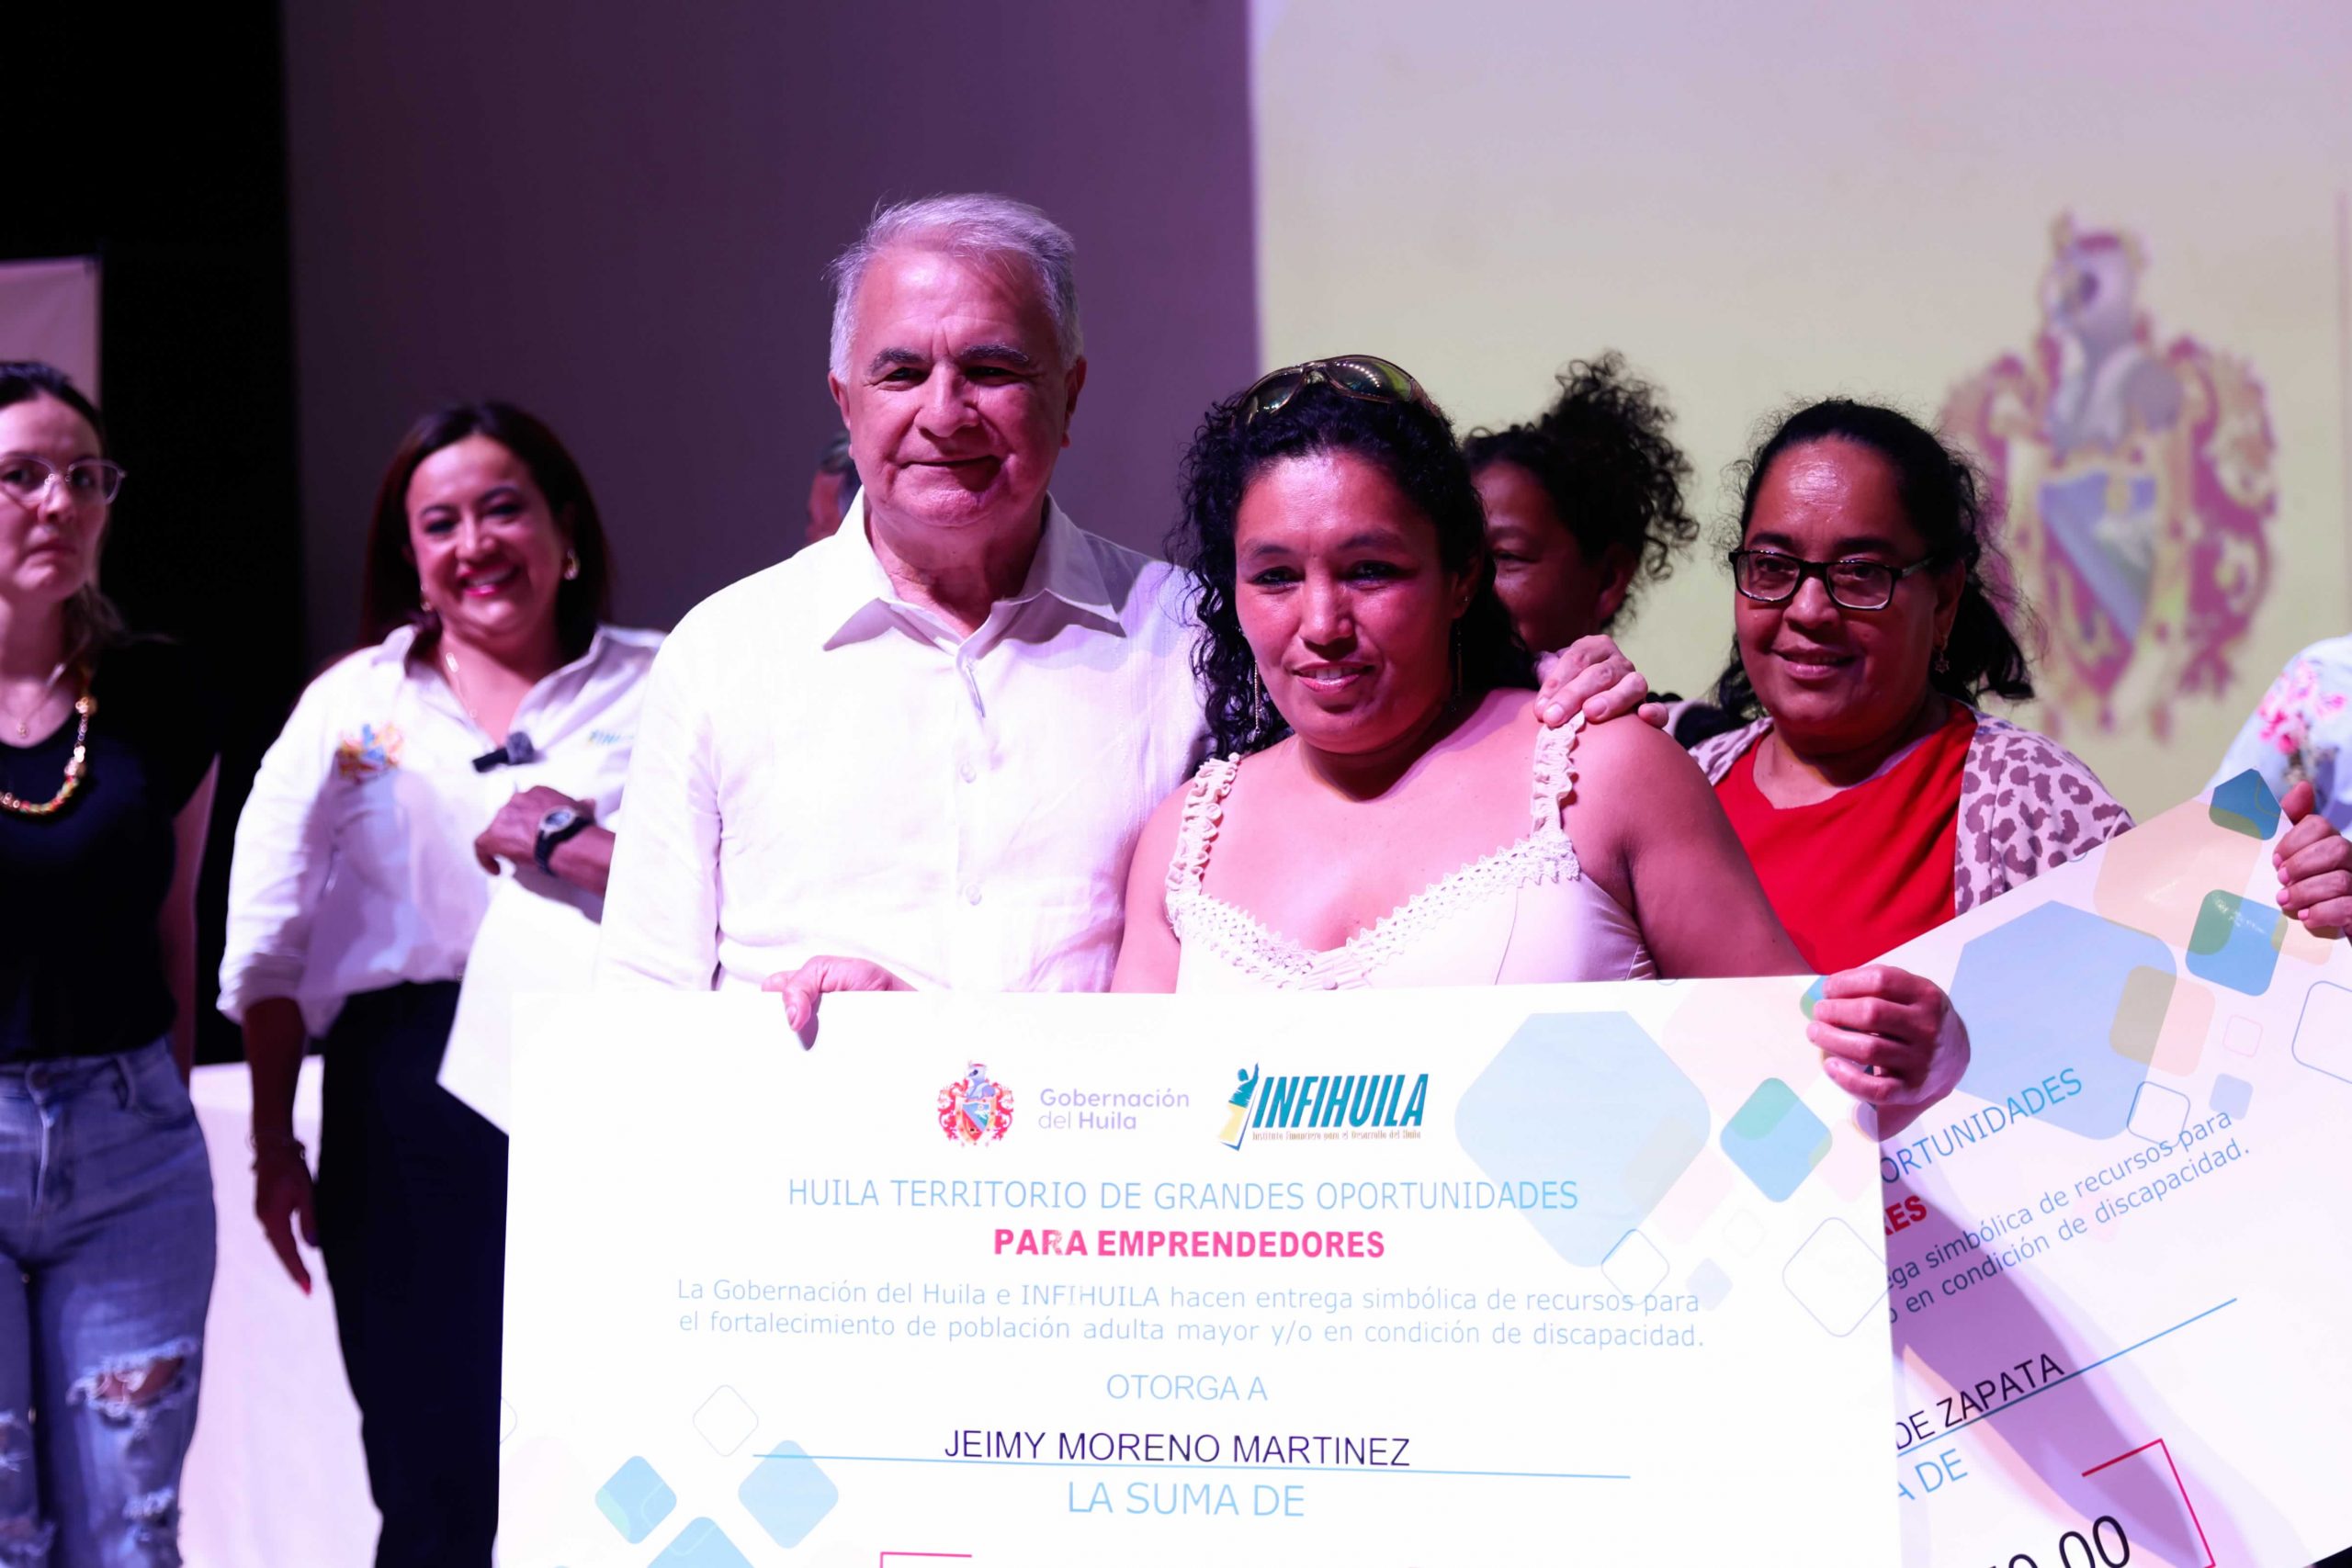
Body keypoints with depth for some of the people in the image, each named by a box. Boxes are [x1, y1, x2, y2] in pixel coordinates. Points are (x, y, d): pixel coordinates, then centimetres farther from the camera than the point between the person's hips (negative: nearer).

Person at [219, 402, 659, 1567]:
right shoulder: (354, 705, 13)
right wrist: (274, 1145, 9)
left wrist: (576, 850, -14)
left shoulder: (658, 686, 7)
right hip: (411, 1108, 1)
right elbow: (269, 946, 12)